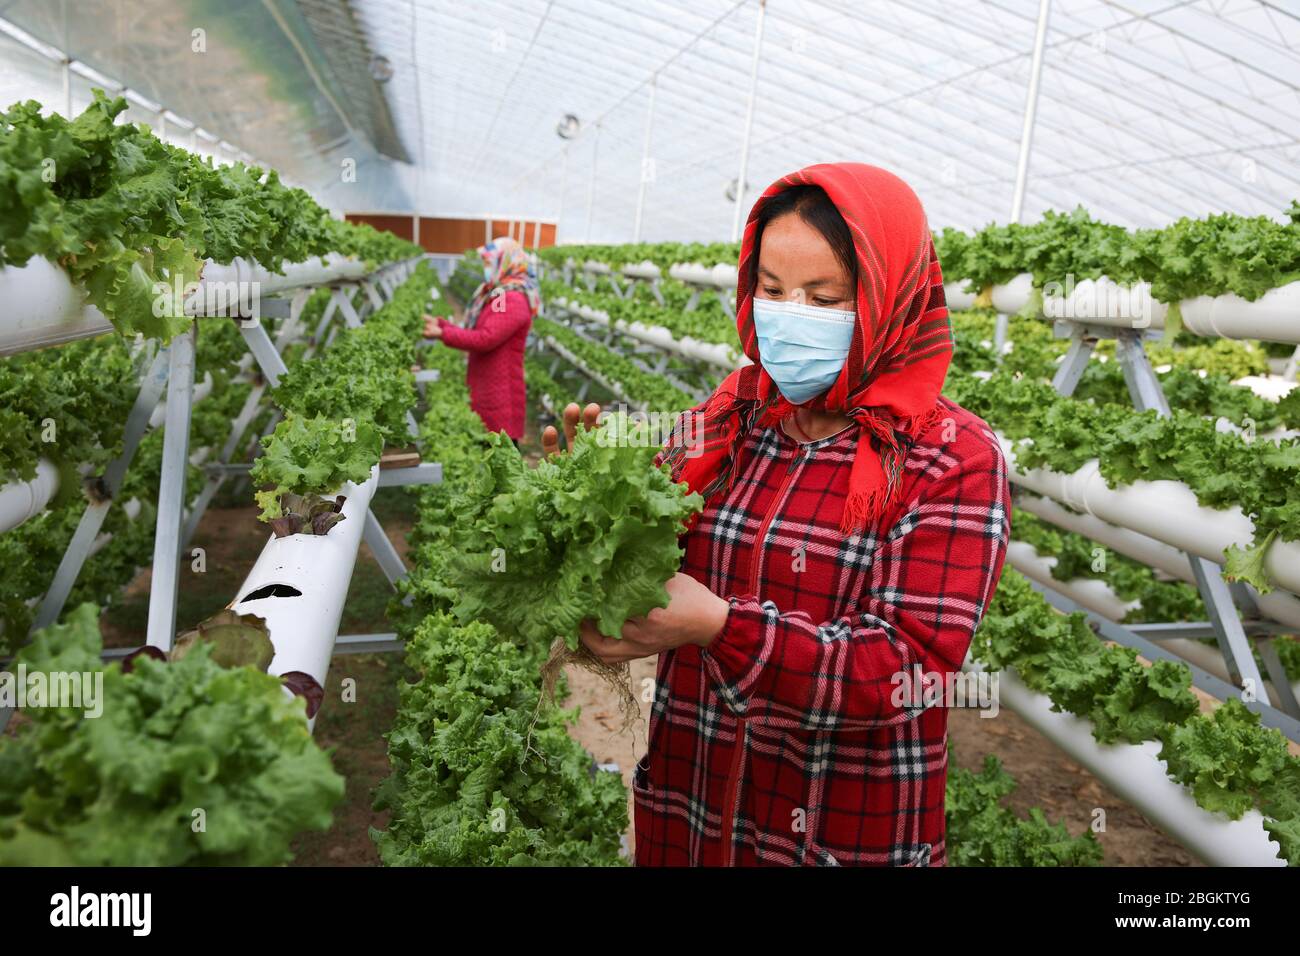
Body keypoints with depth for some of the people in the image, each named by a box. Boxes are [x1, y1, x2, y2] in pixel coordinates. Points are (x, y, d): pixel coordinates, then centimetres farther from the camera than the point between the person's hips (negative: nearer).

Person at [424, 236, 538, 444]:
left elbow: (485, 339, -22)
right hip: (485, 393, 9)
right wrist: (440, 323, 10)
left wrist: (443, 334, -14)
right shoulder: (495, 295, 16)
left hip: (501, 397, -9)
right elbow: (474, 334, 17)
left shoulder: (514, 301, -16)